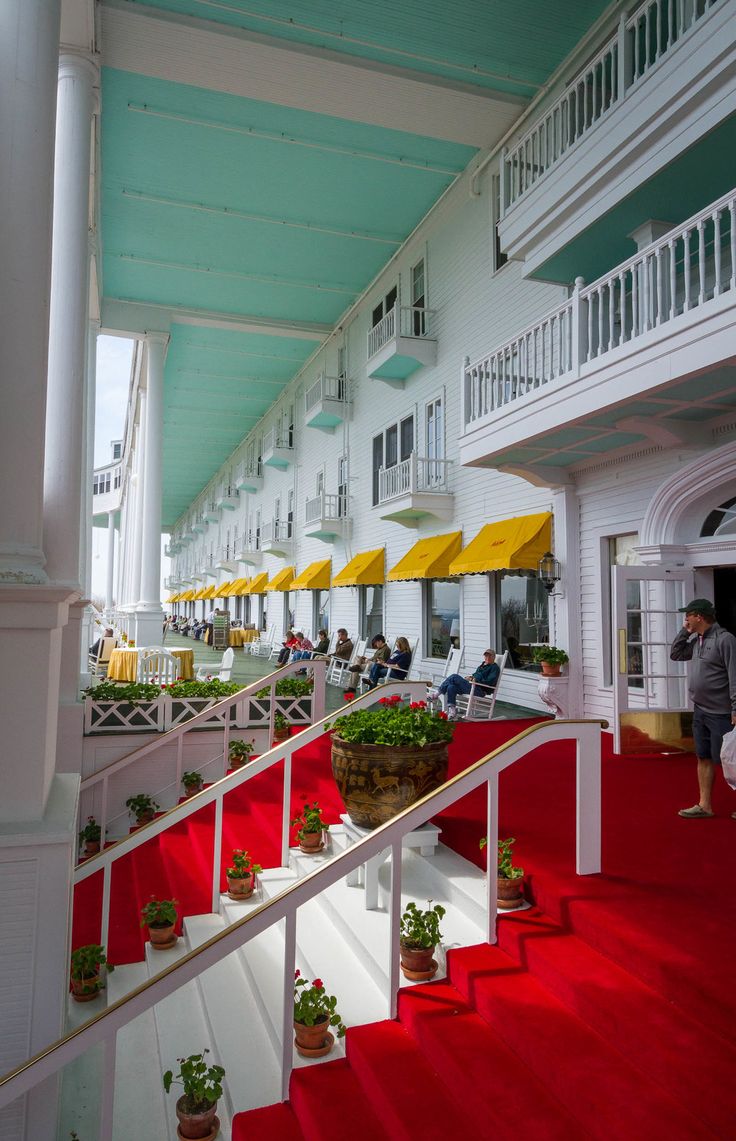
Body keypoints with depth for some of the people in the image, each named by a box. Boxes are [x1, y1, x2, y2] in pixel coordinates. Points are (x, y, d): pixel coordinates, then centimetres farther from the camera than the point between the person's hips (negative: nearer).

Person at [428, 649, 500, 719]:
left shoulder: (494, 668, 2)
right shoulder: (482, 665, 29)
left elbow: (490, 681, -12)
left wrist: (476, 680, -15)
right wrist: (471, 676, 10)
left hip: (480, 690, -9)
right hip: (471, 686, 9)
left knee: (454, 677, -19)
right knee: (451, 687, -19)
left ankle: (436, 694, -13)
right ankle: (452, 711, -16)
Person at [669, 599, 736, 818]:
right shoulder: (695, 640, 10)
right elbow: (675, 654, 20)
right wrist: (685, 632, 8)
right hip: (700, 711, 8)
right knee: (703, 758, 11)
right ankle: (704, 806, 18)